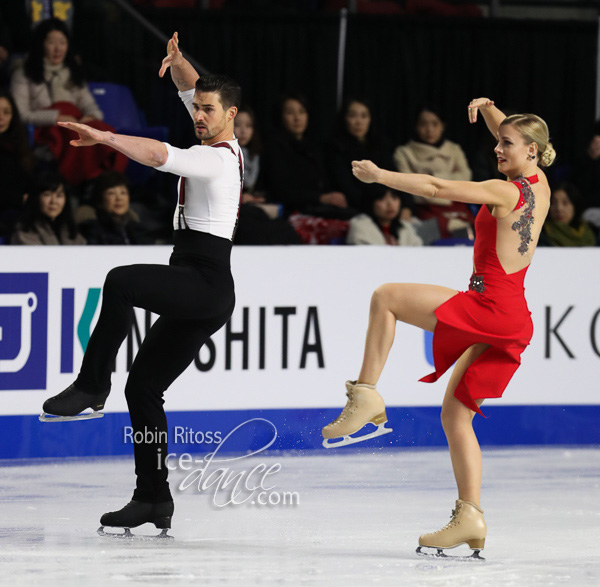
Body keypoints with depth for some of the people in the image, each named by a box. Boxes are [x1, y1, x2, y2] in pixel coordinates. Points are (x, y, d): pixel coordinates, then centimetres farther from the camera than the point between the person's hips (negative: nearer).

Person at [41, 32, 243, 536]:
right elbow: (193, 88, 27)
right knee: (143, 387, 7)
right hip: (199, 294, 11)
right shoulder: (221, 145, 17)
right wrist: (178, 62, 6)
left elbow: (159, 155, -29)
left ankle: (92, 385, -32)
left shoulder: (218, 158, -11)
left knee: (121, 282, -35)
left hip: (205, 282, -11)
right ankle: (153, 500, 6)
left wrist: (104, 137, -33)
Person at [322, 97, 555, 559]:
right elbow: (517, 138, 32)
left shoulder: (505, 192, -12)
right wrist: (489, 110, 18)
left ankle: (367, 395, -6)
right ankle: (470, 518, 4)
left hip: (489, 308, -9)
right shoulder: (539, 185, 12)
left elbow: (436, 187, -16)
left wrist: (380, 175, -7)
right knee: (455, 414, 11)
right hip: (511, 324, 9)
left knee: (386, 297, -2)